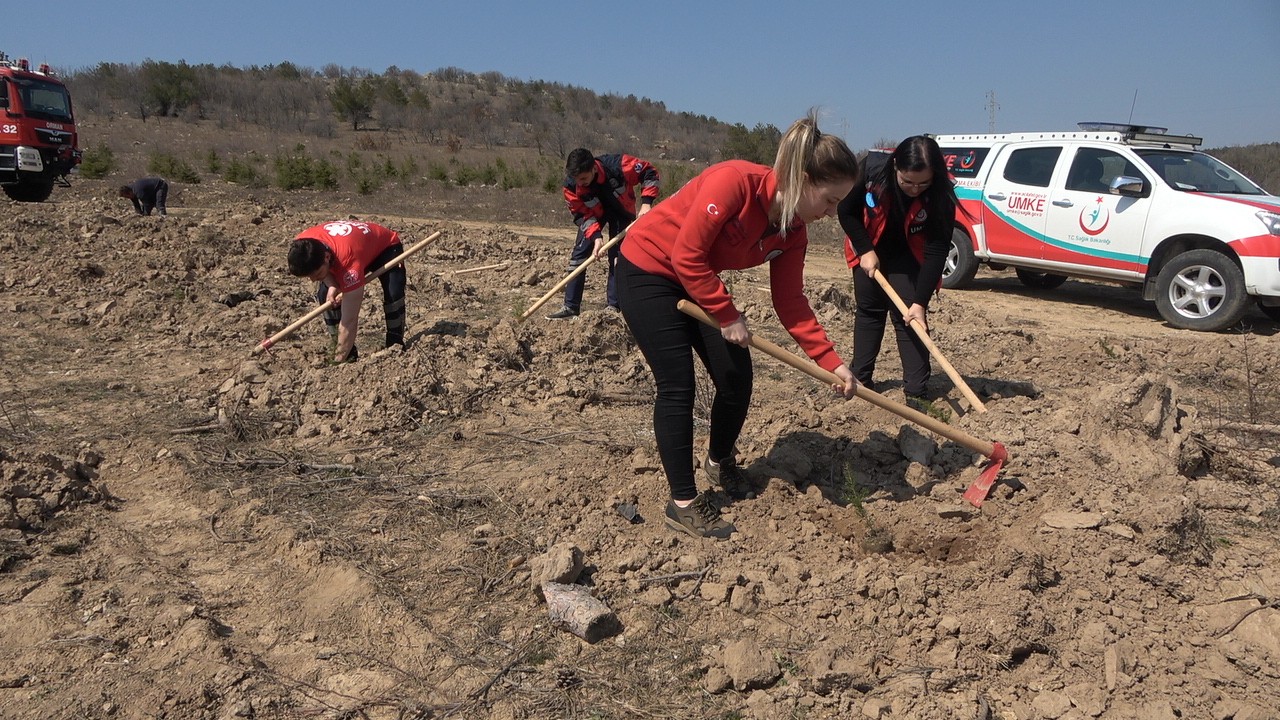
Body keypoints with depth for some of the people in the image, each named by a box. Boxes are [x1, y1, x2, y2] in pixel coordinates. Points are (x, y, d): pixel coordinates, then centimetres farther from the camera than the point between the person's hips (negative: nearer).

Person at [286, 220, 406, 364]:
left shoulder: (349, 260, -47)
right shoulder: (301, 244, -32)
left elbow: (349, 321, -43)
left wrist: (338, 361, -41)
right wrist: (331, 286, -27)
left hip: (386, 246, -6)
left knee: (393, 294, -32)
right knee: (325, 295, -14)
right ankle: (349, 355, -4)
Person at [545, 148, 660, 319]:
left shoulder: (619, 166, -37)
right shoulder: (571, 186, -30)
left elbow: (650, 172, -22)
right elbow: (583, 215, -20)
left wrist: (646, 203, -29)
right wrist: (596, 237, -35)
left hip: (622, 212, -1)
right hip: (593, 213, 2)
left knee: (618, 257, -8)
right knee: (579, 254, -8)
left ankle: (614, 306, 1)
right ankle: (571, 306, -3)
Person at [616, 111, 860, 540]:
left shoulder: (792, 234, -7)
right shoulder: (734, 181, -30)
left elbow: (790, 304, -4)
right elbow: (686, 254, -29)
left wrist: (831, 363, -11)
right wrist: (727, 316, -23)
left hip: (699, 281, 7)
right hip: (647, 271, -7)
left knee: (737, 377, 4)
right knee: (677, 387, -10)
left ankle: (720, 461, 32)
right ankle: (683, 504, 3)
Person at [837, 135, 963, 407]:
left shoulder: (940, 197, -32)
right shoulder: (872, 175, -31)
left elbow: (936, 252, -29)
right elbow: (846, 211, -12)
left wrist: (920, 301, -33)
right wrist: (865, 250, -18)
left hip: (908, 257, -2)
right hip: (870, 251, 2)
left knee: (909, 317, -9)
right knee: (868, 311, 10)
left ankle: (916, 393, -6)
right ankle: (859, 379, 21)